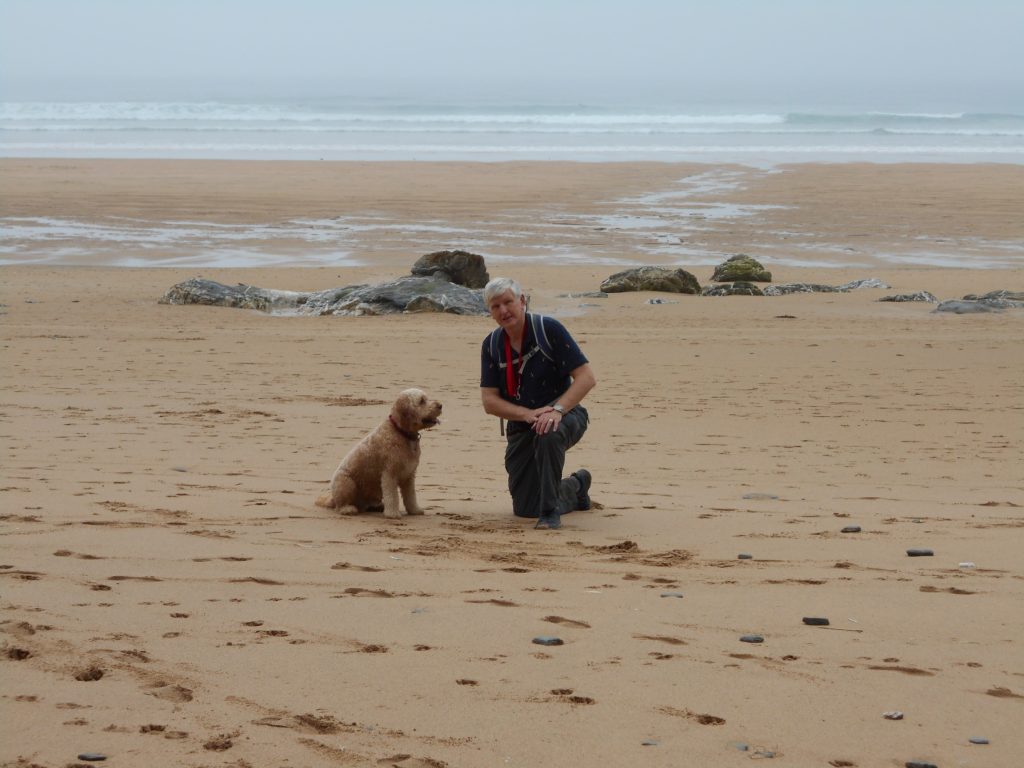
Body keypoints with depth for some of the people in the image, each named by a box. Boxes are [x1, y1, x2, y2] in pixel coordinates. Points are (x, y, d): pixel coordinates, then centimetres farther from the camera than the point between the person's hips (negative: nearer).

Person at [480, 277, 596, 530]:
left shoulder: (548, 329, -15)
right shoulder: (491, 345, -2)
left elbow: (587, 378, -18)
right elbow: (489, 401, -5)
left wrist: (557, 410, -32)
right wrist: (528, 414, -22)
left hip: (563, 416, -5)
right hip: (521, 428, 5)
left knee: (548, 435, -42)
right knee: (525, 509, 6)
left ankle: (550, 511, -28)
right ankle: (576, 486, 37)